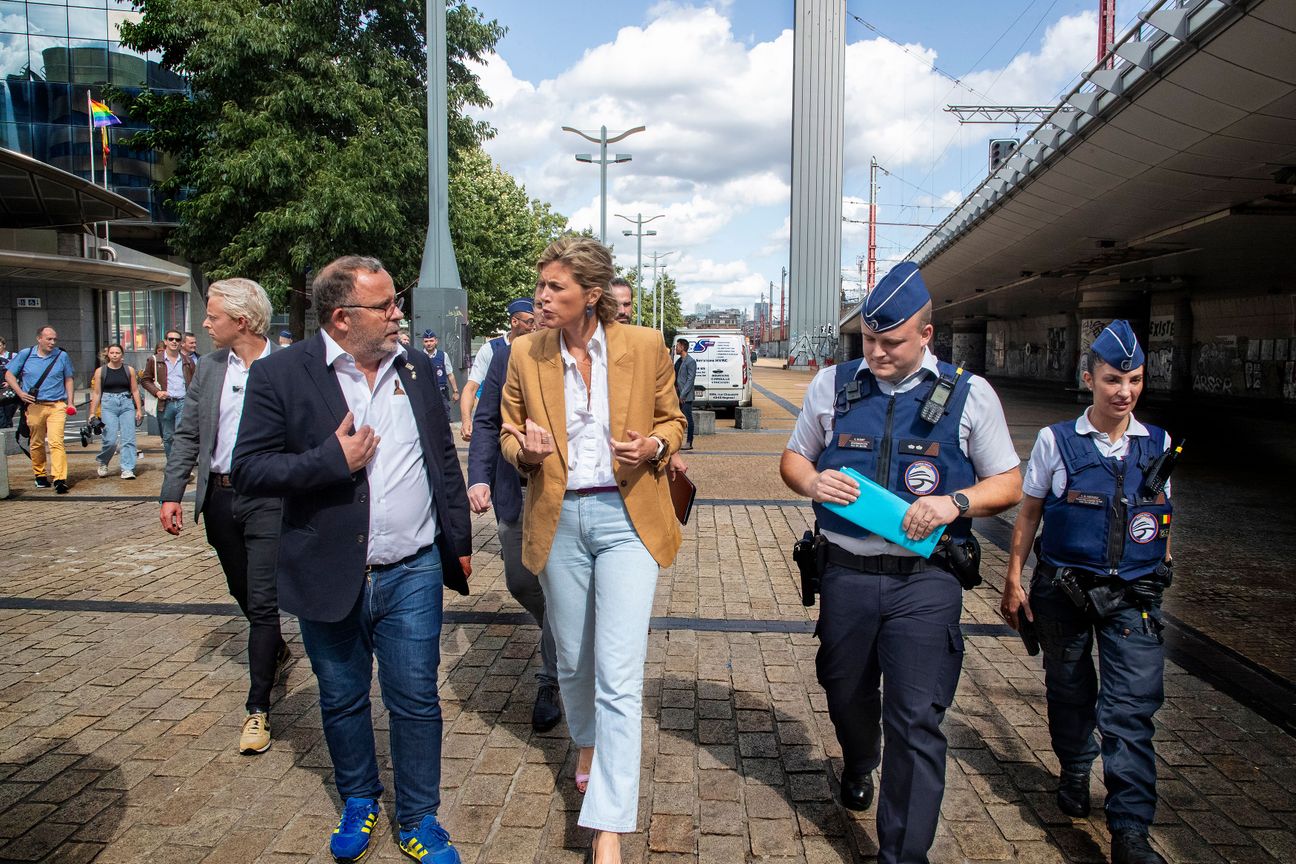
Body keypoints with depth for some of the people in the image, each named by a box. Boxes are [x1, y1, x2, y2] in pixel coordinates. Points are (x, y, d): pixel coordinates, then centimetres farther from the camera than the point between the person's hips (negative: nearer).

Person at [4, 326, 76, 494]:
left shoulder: (62, 356, 5)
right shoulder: (25, 354, 5)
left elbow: (68, 379, 14)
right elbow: (9, 374, 12)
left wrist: (70, 402, 7)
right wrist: (20, 393, -3)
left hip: (57, 406, -1)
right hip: (34, 406, 2)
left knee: (56, 442, -15)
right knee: (37, 443, 11)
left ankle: (60, 479, -20)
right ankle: (40, 475, 28)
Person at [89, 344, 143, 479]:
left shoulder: (129, 370, 8)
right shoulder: (100, 371, 5)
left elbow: (135, 391, 10)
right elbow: (96, 393, 6)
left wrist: (139, 409, 4)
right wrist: (92, 413, 3)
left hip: (127, 404, 1)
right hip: (108, 405, -1)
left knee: (128, 438, -6)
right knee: (111, 440, -9)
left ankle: (127, 469, -2)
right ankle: (101, 462, 18)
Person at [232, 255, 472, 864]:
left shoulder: (416, 369, 6)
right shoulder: (281, 374, -6)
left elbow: (445, 461, 11)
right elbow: (248, 469, -9)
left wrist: (459, 542, 11)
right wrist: (334, 460, -20)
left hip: (413, 574, 2)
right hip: (329, 578, -1)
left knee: (416, 702, 7)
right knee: (342, 701, 17)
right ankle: (358, 801, 41)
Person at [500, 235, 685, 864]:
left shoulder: (645, 347, -4)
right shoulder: (526, 355, 1)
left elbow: (671, 419, 9)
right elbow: (509, 432, 10)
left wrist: (653, 447, -13)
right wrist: (525, 448, -13)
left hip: (626, 517, -2)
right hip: (558, 520, 3)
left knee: (619, 675, -8)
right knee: (573, 660, 18)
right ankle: (588, 746, 49)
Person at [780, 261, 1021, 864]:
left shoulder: (969, 394, 0)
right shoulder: (832, 385, 5)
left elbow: (1008, 485, 5)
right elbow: (793, 458, 15)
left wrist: (954, 503, -15)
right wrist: (812, 482, -9)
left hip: (924, 582, -2)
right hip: (846, 573, 3)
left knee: (916, 720, -4)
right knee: (846, 695, 20)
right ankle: (858, 769, 54)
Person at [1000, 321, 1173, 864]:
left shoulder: (1158, 444, 4)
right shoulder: (1055, 441, -3)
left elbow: (1161, 517, 14)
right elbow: (1028, 513, 1)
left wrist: (1161, 575, 14)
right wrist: (1013, 581, 0)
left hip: (1133, 595, 1)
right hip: (1063, 590, 0)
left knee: (1132, 707, -6)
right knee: (1069, 692, 15)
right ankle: (1074, 772, 41)